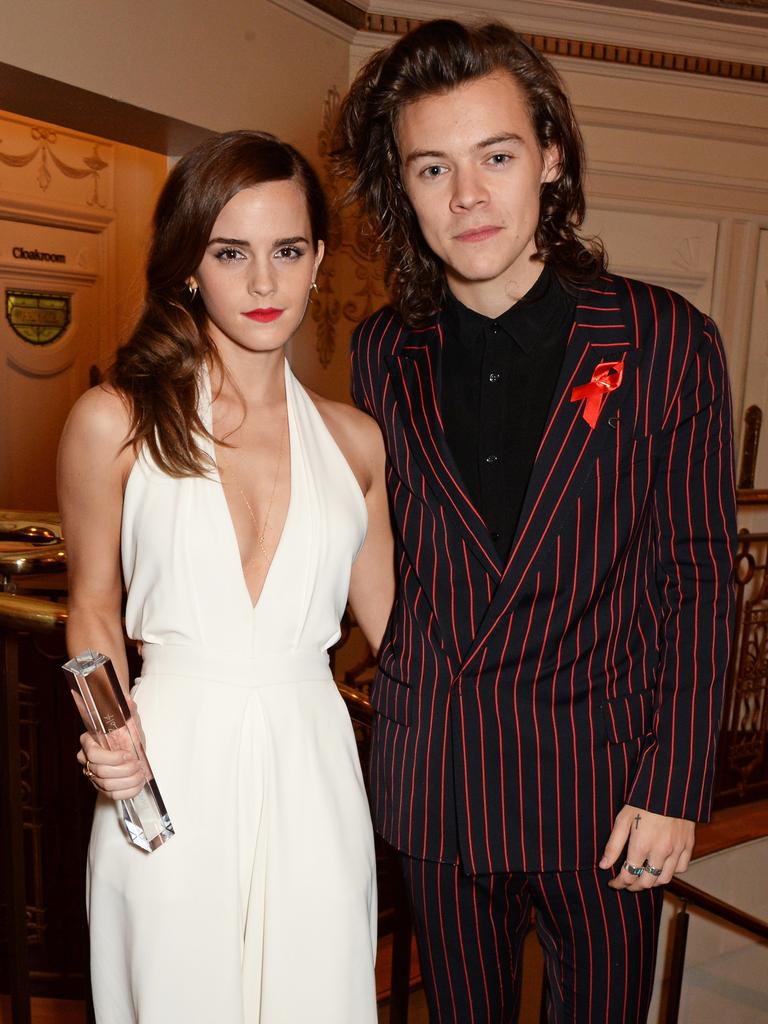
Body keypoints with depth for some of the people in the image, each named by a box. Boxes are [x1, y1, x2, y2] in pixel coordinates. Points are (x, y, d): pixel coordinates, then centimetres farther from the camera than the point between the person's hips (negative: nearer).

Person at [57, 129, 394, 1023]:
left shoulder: (354, 439, 4)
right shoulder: (115, 422, -4)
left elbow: (391, 616, 10)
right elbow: (93, 606, 5)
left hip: (312, 771, 3)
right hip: (173, 773, -2)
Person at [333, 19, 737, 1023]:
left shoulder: (668, 343, -9)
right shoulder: (382, 353, -1)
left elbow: (696, 576, -6)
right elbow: (387, 550, 5)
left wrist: (672, 788, -8)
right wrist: (407, 716, 0)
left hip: (603, 784, -2)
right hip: (432, 783, 3)